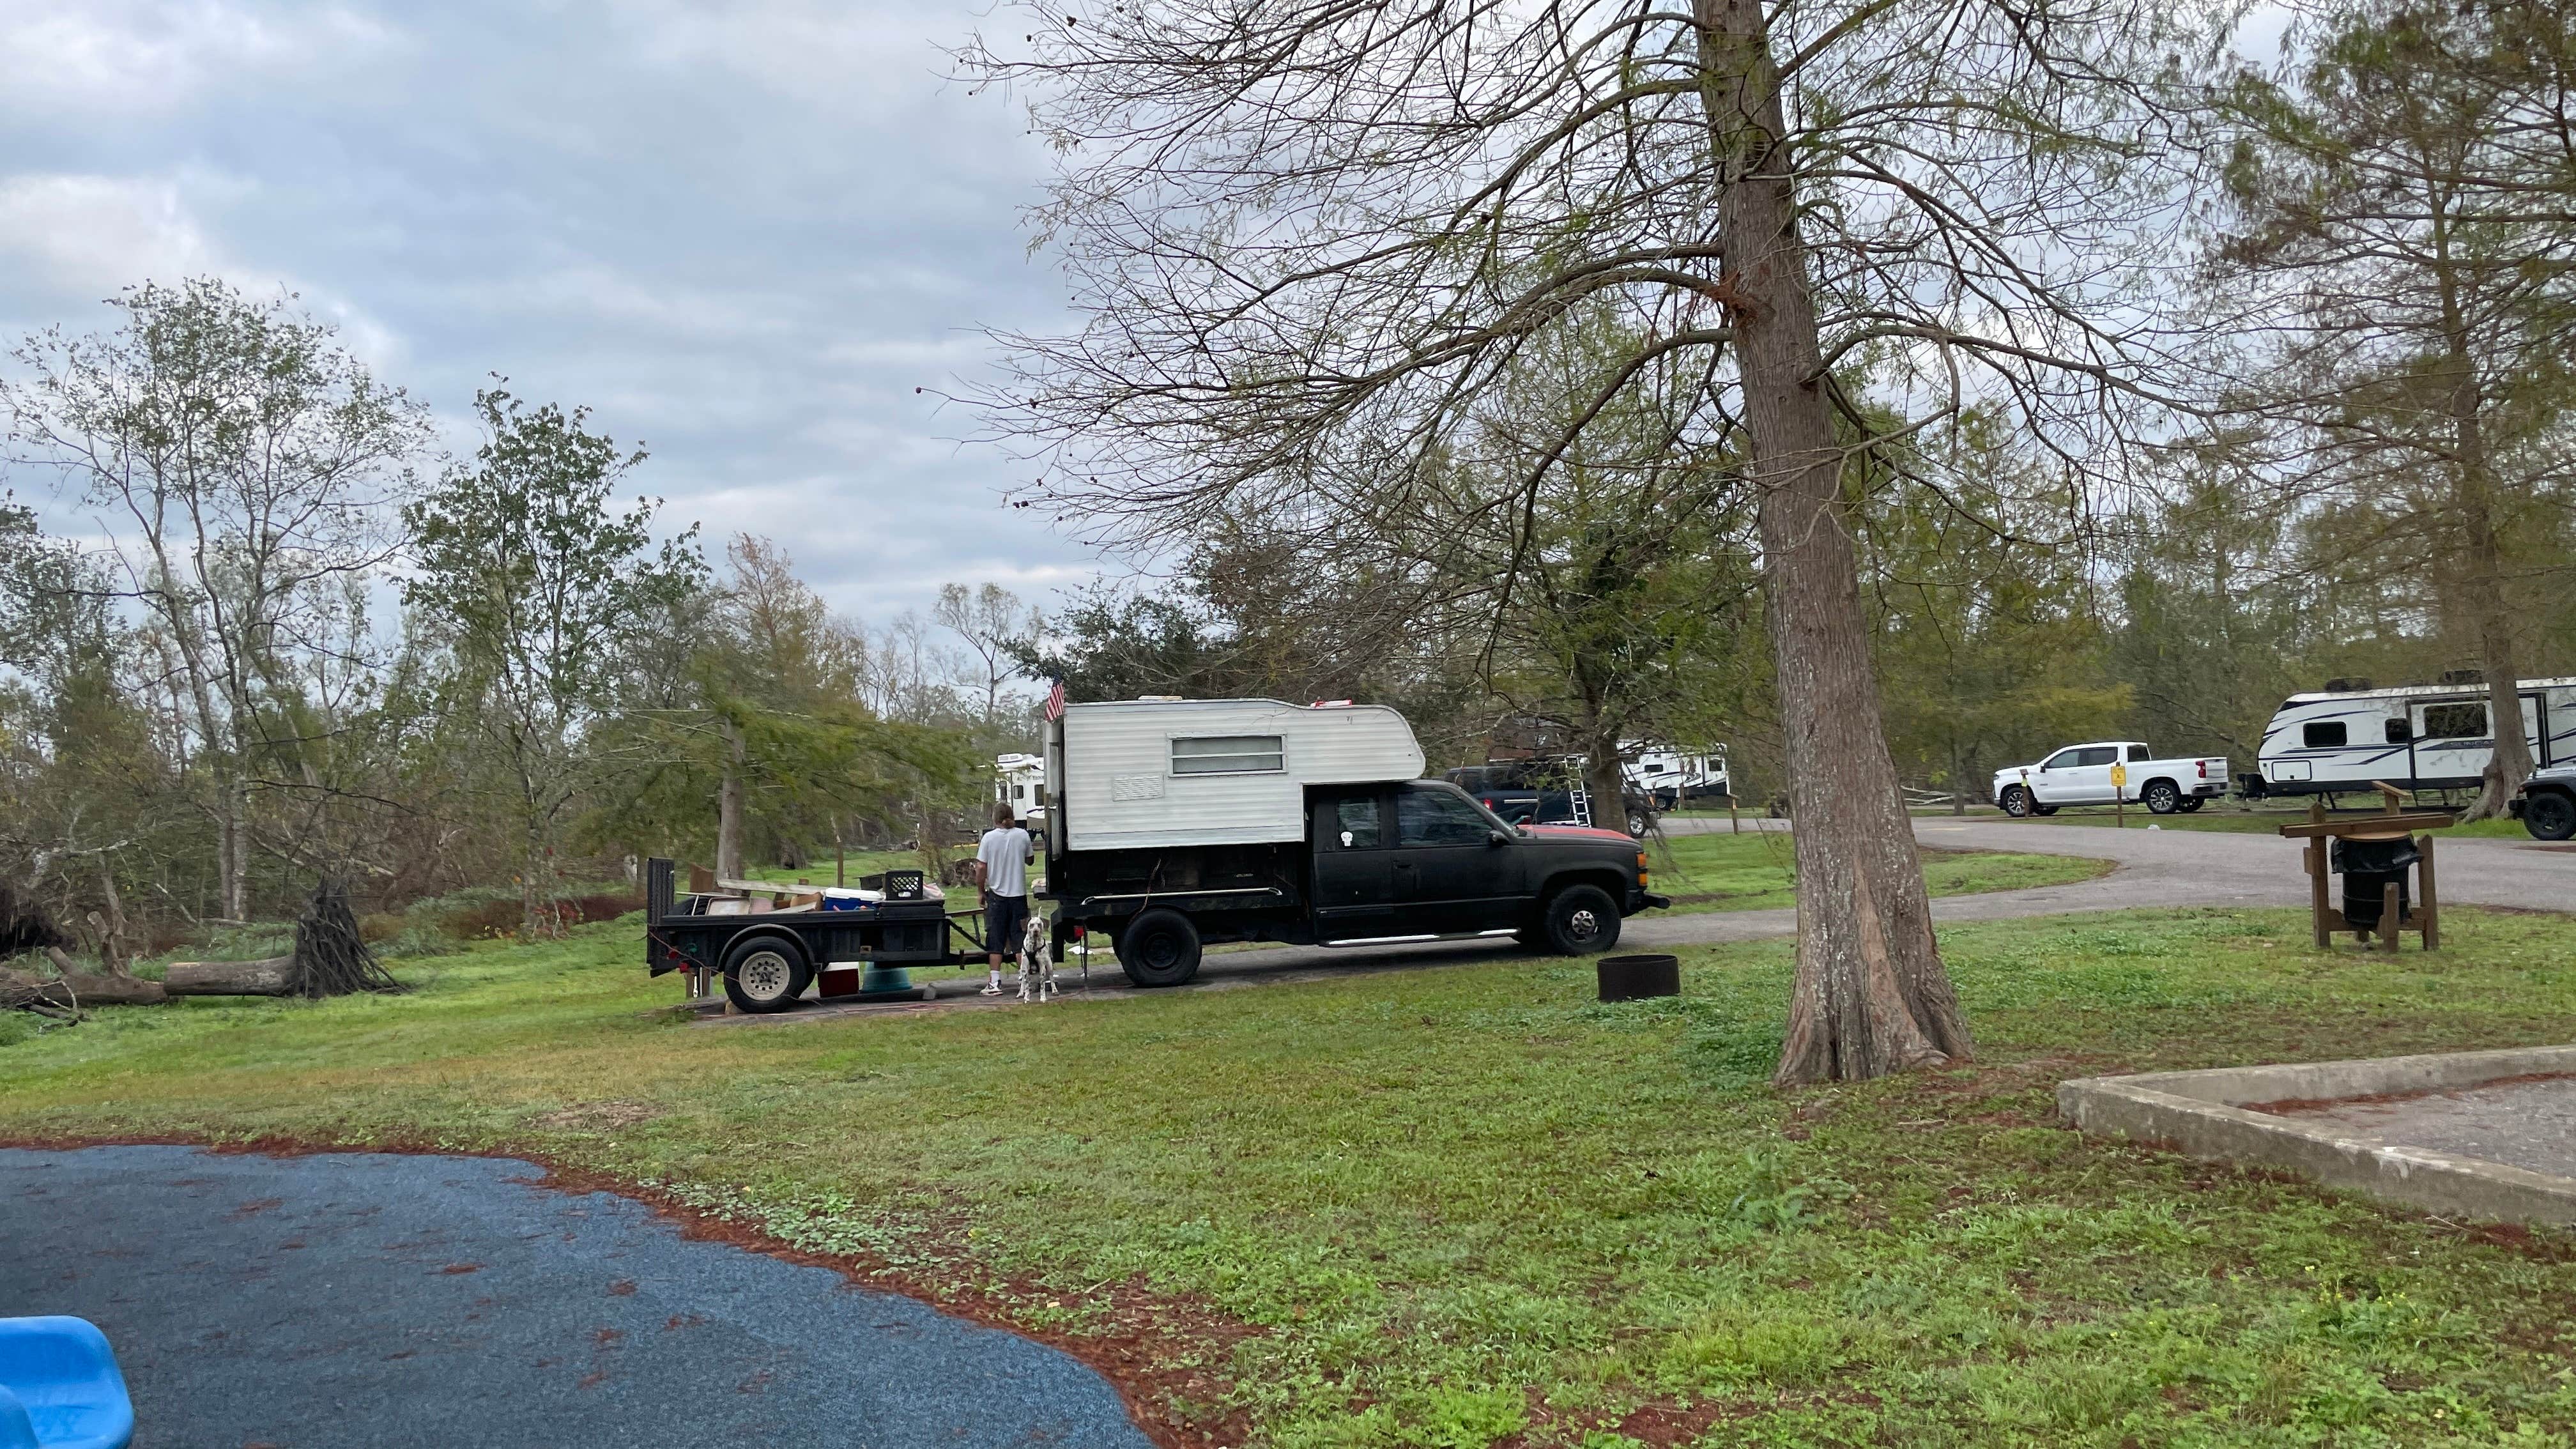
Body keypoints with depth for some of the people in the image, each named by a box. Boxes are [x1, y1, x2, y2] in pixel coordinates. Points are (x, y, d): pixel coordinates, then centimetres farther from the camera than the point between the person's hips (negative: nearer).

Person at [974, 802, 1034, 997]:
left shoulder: (989, 837, -7)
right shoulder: (1022, 835, -1)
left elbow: (981, 868, -7)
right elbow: (1029, 860, 15)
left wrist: (981, 891, 6)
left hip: (997, 895, -1)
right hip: (1018, 893, 1)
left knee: (995, 942, 5)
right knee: (1020, 940, 8)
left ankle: (994, 982, 2)